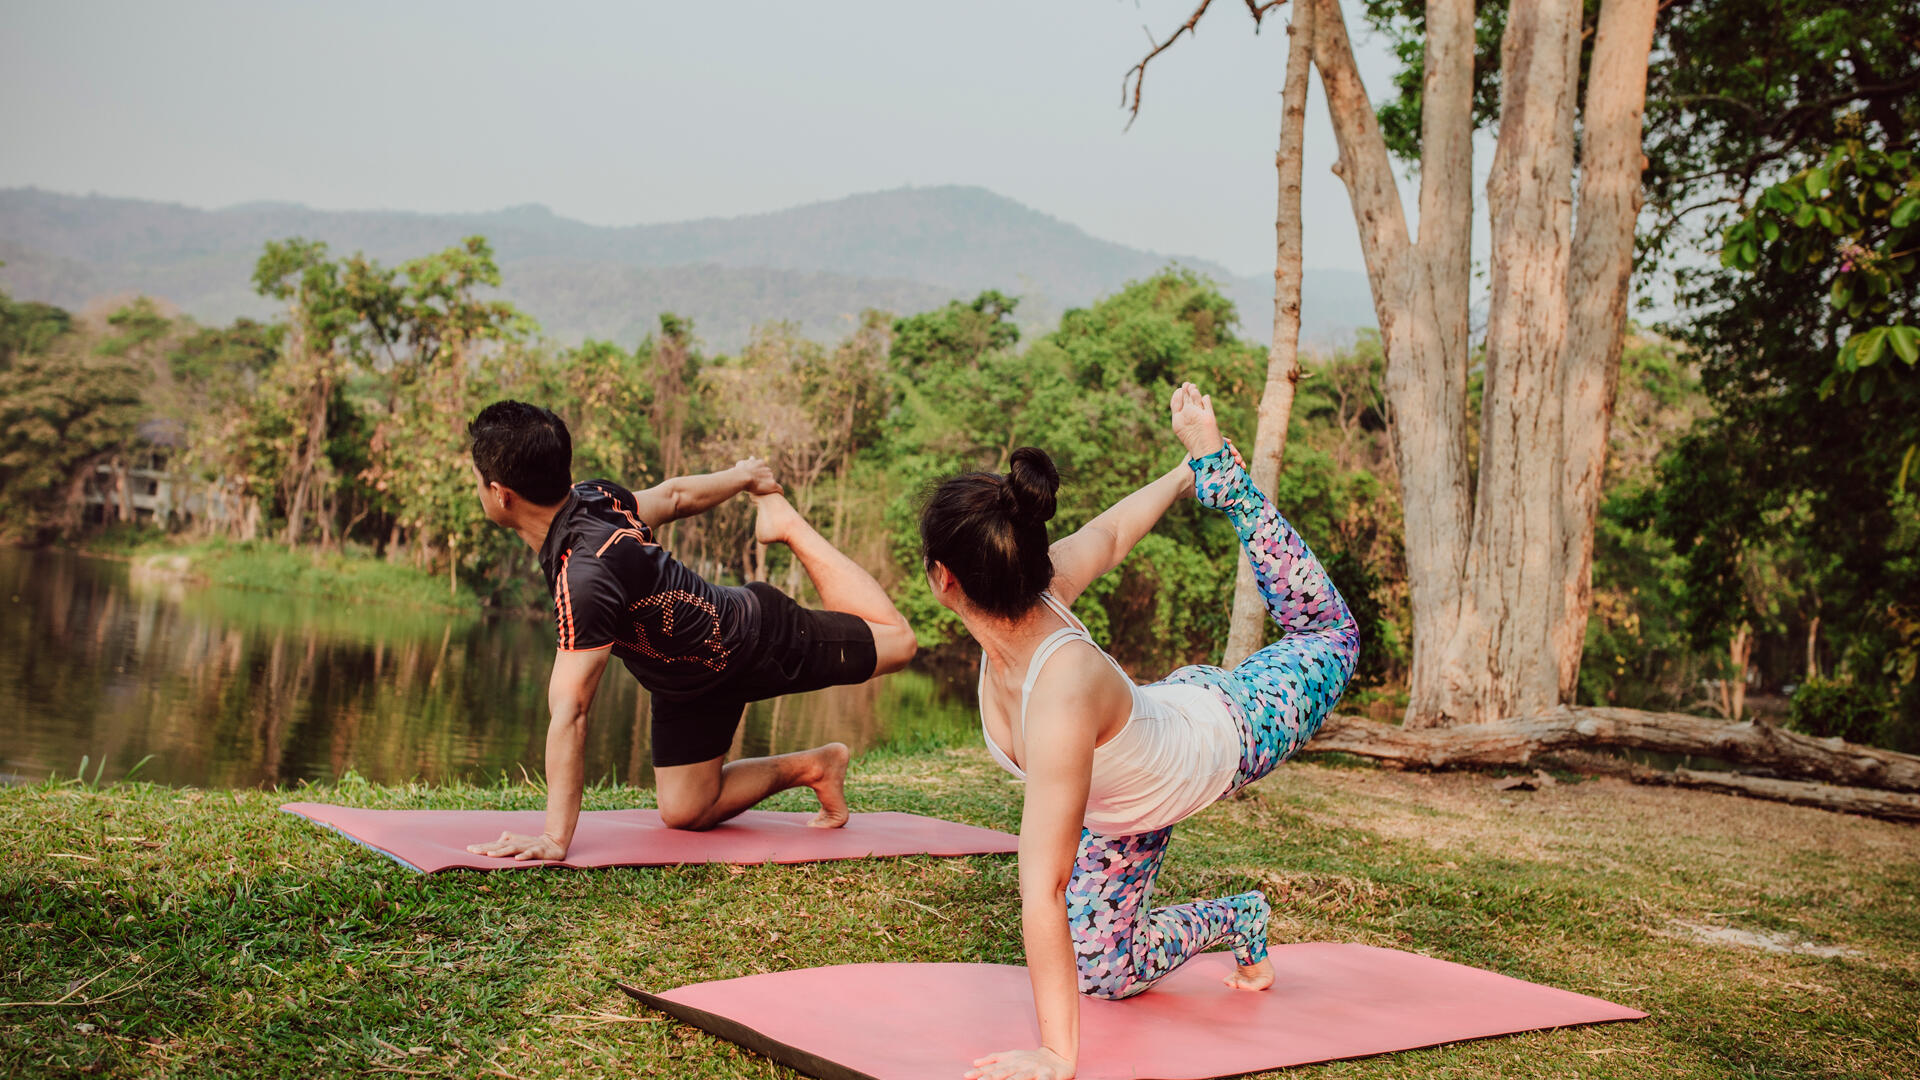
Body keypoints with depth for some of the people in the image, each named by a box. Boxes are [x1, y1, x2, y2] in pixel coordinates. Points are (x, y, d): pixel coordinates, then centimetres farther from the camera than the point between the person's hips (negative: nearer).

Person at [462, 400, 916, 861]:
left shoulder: (584, 576, -43)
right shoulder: (590, 496, -19)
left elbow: (569, 714, -44)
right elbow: (674, 495, 2)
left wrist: (555, 839, -41)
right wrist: (743, 475, 22)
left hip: (759, 639, -6)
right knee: (684, 813, 8)